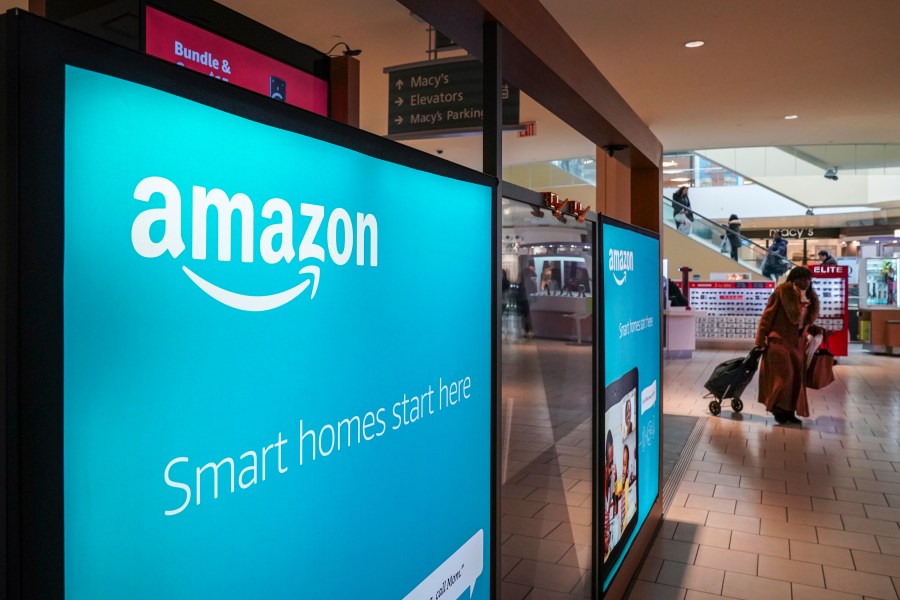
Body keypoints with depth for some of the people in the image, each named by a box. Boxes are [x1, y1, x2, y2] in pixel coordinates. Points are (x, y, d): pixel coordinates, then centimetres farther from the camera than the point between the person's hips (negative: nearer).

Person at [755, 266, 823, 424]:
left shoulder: (810, 297, 10)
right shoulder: (782, 292, -10)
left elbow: (805, 321, 18)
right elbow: (768, 315, -10)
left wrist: (816, 330, -1)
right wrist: (761, 339, -13)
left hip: (798, 343, 7)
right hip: (779, 340, -7)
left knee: (796, 377, 6)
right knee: (783, 375, -6)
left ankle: (790, 411, 16)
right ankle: (779, 408, 9)